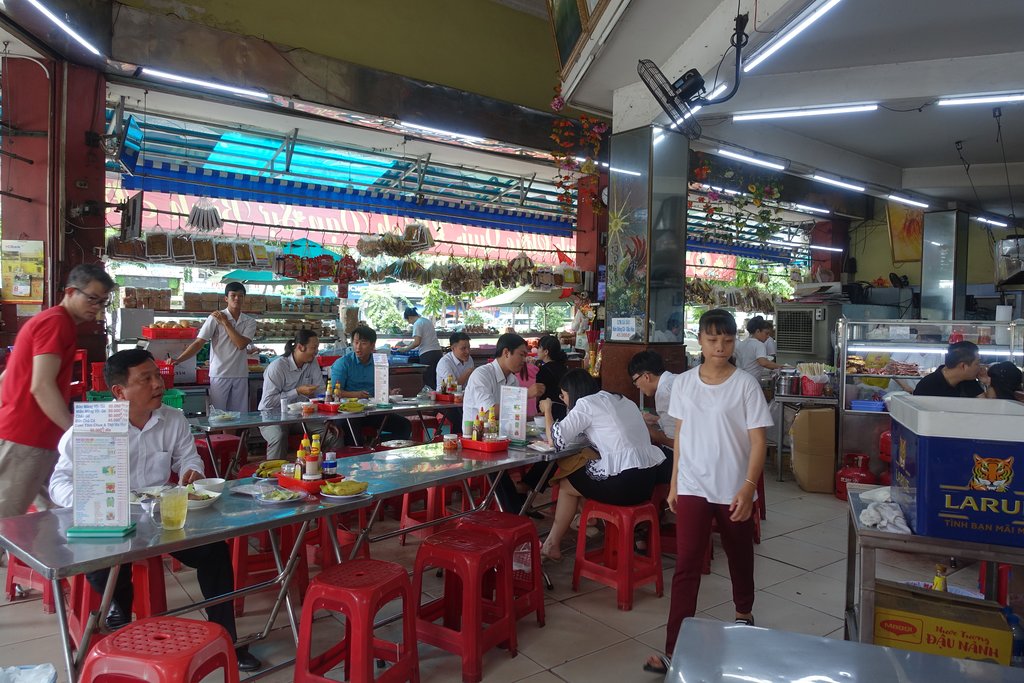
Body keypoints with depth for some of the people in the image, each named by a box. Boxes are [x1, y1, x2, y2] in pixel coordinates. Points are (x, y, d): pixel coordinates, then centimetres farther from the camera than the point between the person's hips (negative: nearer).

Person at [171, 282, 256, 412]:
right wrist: (178, 360, -17)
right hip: (219, 374, -2)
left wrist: (225, 323, -9)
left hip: (241, 375, 3)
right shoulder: (215, 318, -3)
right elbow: (198, 343, -6)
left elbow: (241, 344, -10)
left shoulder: (250, 321, 5)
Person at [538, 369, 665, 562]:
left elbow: (557, 440, -4)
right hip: (649, 479, 8)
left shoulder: (586, 403, -5)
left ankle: (552, 545, 26)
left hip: (624, 483, -8)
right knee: (578, 473, 25)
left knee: (565, 484, 16)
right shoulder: (621, 400, 19)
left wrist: (547, 411, 11)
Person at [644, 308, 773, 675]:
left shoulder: (745, 384, -9)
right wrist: (674, 483, 7)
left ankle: (743, 612, 48)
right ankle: (674, 650, 2)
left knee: (740, 557, 20)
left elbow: (758, 441, -9)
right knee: (686, 566, -3)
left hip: (734, 490, -1)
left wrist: (749, 487, -19)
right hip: (693, 488, 1)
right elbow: (680, 435, 7)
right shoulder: (683, 383, 0)